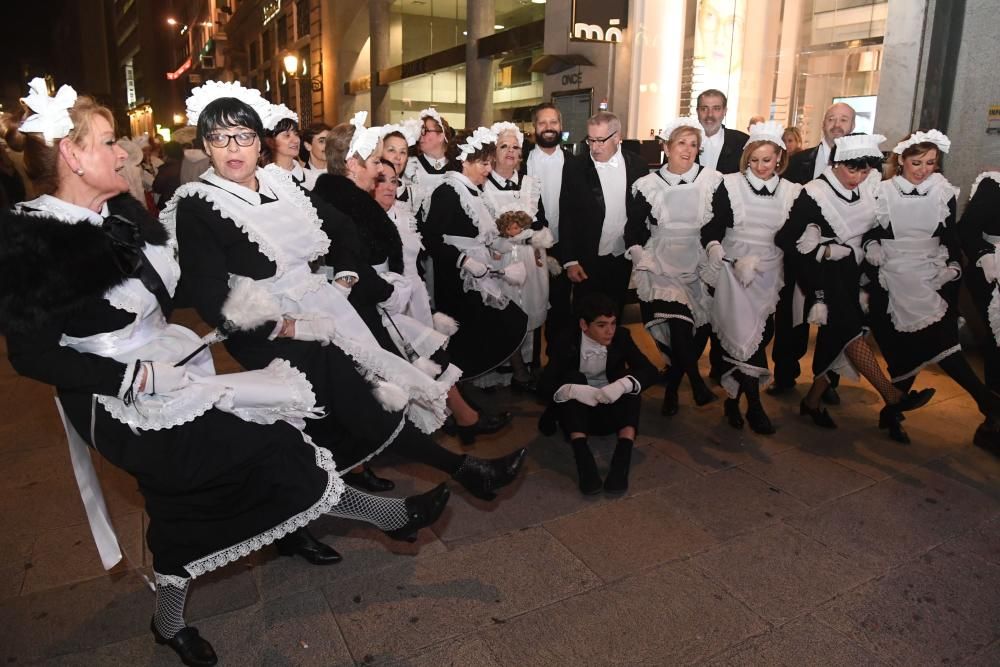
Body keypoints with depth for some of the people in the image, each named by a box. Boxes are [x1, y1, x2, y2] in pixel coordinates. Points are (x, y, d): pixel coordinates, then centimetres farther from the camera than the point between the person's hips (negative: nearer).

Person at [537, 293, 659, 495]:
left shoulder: (621, 337, -10)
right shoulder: (567, 343, -16)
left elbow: (650, 371, -16)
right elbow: (544, 385, -21)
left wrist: (623, 384, -37)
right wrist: (573, 390, -42)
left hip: (613, 411, 2)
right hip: (578, 413, -1)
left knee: (630, 381, -25)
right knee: (573, 378, -28)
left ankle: (623, 456, -42)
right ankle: (582, 455, -43)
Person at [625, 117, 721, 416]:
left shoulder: (713, 180, 1)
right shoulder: (649, 185, 1)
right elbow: (633, 228, 4)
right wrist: (638, 257, -8)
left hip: (697, 266, 1)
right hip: (661, 265, -1)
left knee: (683, 329, 0)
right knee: (678, 327, -19)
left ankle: (672, 388, 16)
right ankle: (697, 384, -12)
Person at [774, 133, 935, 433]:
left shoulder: (869, 192, 2)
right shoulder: (814, 194, -15)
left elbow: (872, 232, 18)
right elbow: (785, 239, -16)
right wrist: (822, 252, -13)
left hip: (850, 274, 6)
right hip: (822, 274, -6)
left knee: (836, 336, 5)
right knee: (850, 329, -18)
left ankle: (812, 401, 15)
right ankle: (891, 396, -12)